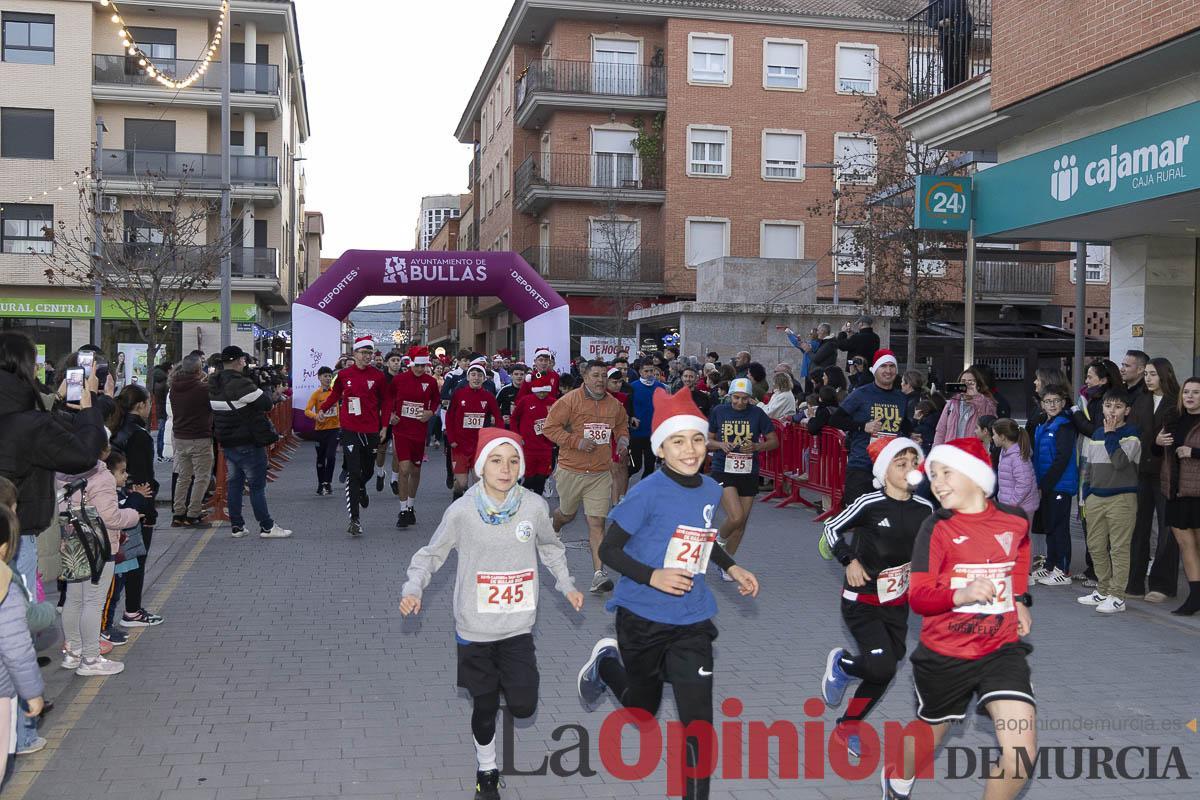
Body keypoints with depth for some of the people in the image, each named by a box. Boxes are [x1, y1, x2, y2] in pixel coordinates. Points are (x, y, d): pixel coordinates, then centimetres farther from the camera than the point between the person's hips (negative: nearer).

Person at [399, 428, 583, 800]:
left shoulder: (535, 506, -8)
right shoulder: (461, 511, -14)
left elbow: (550, 548, 13)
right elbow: (431, 554, -1)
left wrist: (567, 585, 9)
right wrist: (413, 589, -15)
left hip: (518, 628, 1)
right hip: (475, 629, -1)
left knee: (523, 707, -4)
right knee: (484, 707, 11)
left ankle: (506, 678, 32)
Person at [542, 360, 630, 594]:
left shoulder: (614, 404, 7)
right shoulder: (569, 400, -8)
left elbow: (622, 425, 27)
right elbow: (550, 427, -10)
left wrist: (623, 441, 7)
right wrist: (577, 441, -19)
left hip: (601, 473, 2)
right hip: (571, 470, -2)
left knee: (596, 522, -6)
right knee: (567, 514, 17)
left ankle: (599, 574, -10)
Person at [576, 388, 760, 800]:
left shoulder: (710, 490, 1)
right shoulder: (647, 492, -17)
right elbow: (609, 550, -12)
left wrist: (733, 568, 7)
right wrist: (652, 577, -25)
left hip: (692, 621, 3)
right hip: (643, 619, -3)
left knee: (698, 723, -7)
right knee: (642, 711, 20)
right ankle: (606, 662, 49)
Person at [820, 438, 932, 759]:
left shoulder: (925, 508, -5)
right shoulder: (869, 504, -19)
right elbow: (832, 528, -7)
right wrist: (850, 561, -17)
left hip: (897, 602, 5)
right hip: (861, 602, -5)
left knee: (883, 671, 9)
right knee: (882, 666, -17)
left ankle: (847, 726, 30)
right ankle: (841, 664, 17)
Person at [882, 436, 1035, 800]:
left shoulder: (1015, 521, -3)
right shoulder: (936, 529, -12)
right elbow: (918, 598, -17)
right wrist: (961, 594, -34)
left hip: (1002, 649, 2)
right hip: (945, 655, -2)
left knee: (1020, 754, -12)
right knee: (930, 733, 19)